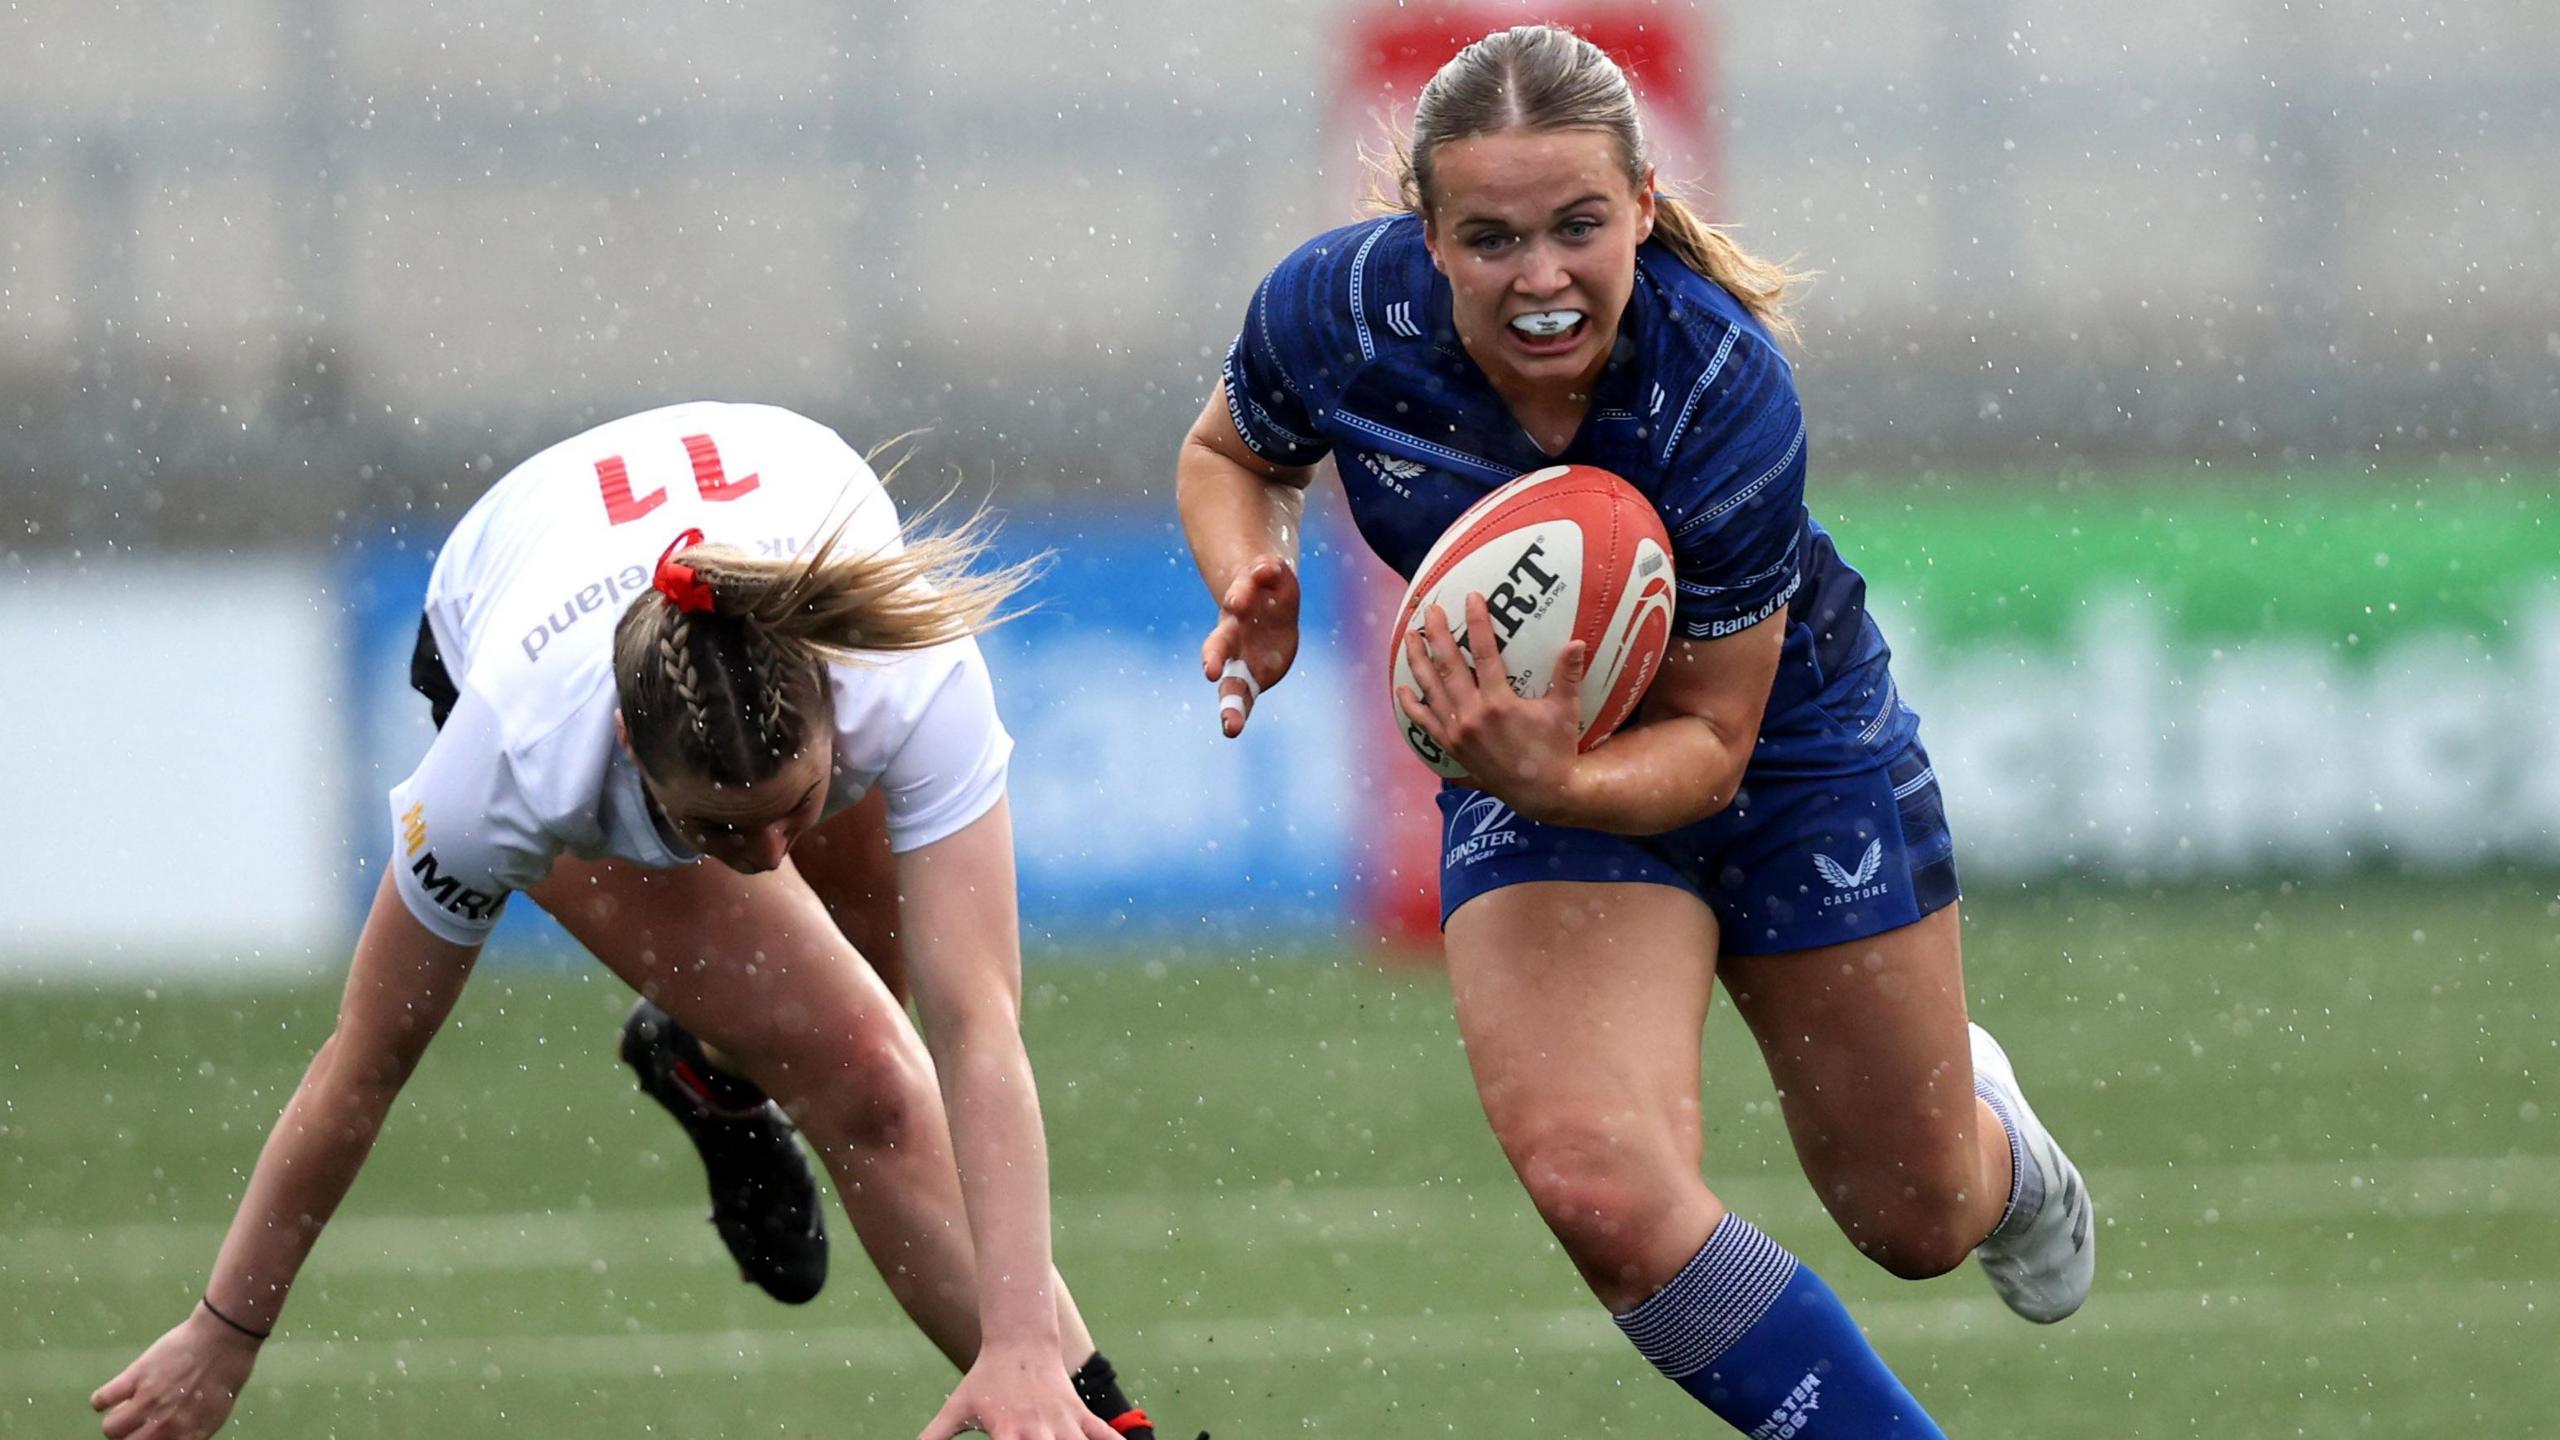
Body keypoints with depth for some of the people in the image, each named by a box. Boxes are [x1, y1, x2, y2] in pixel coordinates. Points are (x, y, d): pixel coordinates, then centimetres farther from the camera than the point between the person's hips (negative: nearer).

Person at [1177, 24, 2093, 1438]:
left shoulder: (1723, 392, -34)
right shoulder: (1336, 311, -27)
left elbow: (1711, 736, -25)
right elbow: (1229, 453, -1)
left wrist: (1552, 785, -45)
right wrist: (1255, 589, -23)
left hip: (1779, 730, -1)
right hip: (1532, 739, 1)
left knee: (1917, 1219, 15)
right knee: (1597, 1184, -25)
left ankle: (1996, 1145, 56)